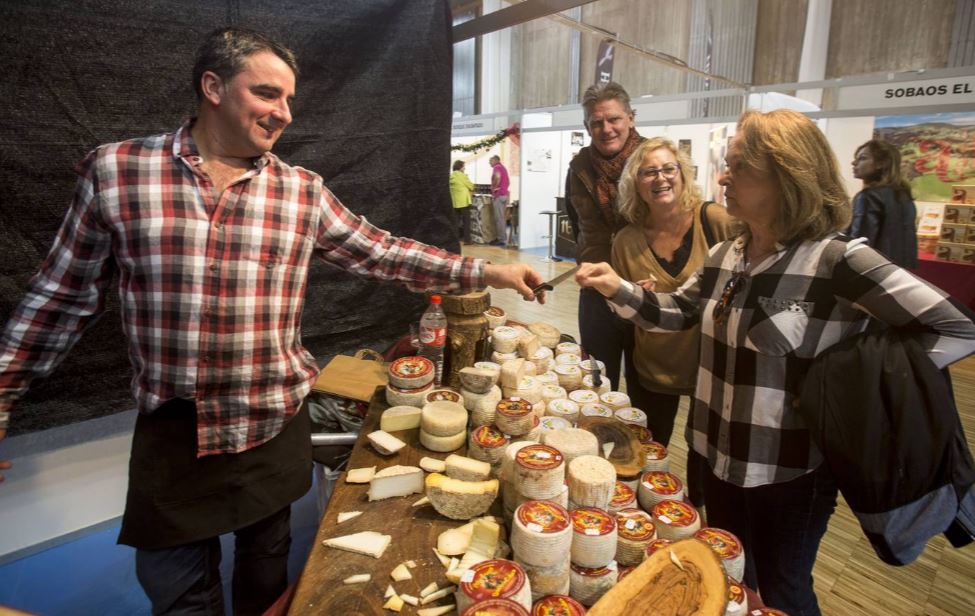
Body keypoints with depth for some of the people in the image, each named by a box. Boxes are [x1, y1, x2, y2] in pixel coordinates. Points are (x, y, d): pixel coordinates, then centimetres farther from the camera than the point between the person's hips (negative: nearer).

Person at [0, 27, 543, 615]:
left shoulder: (303, 191, -1)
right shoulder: (114, 170, -5)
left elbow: (381, 252, 2)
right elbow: (62, 297, 2)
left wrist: (484, 272, -1)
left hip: (276, 427, 2)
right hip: (172, 432, -1)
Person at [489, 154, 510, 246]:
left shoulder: (497, 167, -9)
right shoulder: (503, 168, 21)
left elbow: (497, 177, -30)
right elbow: (508, 182, 26)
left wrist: (494, 188, -17)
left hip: (498, 195, -10)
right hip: (505, 194, 10)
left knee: (499, 218, -8)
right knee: (502, 218, 12)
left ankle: (502, 240, -7)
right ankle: (502, 238, 16)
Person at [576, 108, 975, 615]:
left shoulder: (836, 258, -21)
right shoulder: (725, 256, 0)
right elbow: (679, 313, 8)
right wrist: (617, 288, -6)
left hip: (791, 471, -6)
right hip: (721, 457, 6)